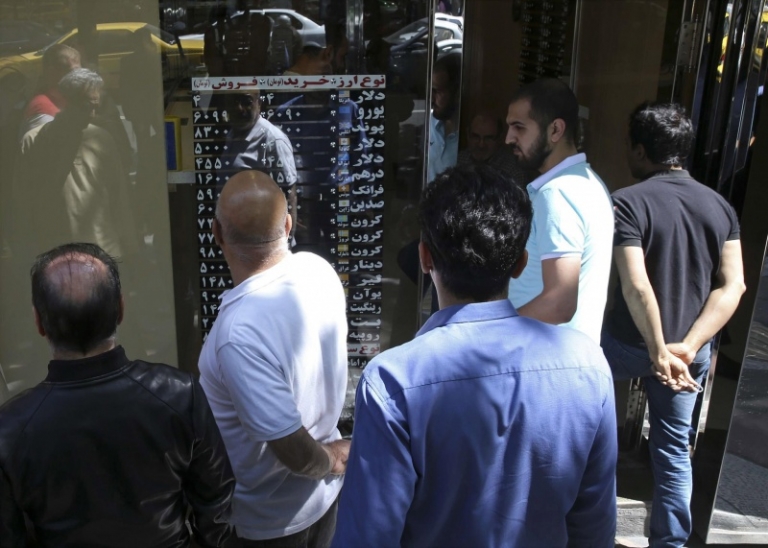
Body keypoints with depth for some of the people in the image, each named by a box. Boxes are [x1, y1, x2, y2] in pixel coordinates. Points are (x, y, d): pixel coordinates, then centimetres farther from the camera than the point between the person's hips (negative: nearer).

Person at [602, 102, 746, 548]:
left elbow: (636, 285, -26)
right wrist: (688, 346, -12)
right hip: (690, 352, 5)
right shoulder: (720, 206, 2)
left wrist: (659, 352, -21)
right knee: (674, 448, 17)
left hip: (629, 344, -4)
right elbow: (733, 286, -5)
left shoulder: (629, 202, -17)